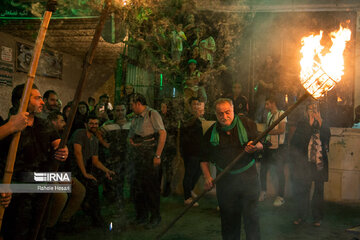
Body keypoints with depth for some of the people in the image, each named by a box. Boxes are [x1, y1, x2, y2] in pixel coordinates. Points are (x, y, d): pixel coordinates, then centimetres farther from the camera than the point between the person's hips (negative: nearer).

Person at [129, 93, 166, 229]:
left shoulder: (152, 114, -6)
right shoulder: (135, 119, 17)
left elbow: (163, 134, -15)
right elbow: (130, 137, 28)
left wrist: (158, 155, -19)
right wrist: (132, 141, 4)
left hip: (149, 156, -7)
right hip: (138, 157, 7)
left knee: (151, 186, -4)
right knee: (138, 186, 9)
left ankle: (155, 217, 8)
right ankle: (142, 215, 22)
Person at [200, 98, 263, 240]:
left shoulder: (247, 124, -1)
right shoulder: (211, 133, 3)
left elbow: (260, 144, 5)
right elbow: (204, 158, 10)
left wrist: (254, 147, -19)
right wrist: (207, 176, -2)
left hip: (247, 176, -1)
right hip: (225, 179, 2)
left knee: (251, 215, -2)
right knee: (228, 217, 9)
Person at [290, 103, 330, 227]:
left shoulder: (323, 123, 7)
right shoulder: (302, 123, 2)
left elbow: (327, 136, -11)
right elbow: (301, 139, -8)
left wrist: (320, 121, -14)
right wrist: (310, 124, -10)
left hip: (320, 162, 1)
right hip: (305, 162, -1)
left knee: (319, 190, 6)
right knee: (302, 189, 3)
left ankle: (317, 217, 18)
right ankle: (300, 216, 17)